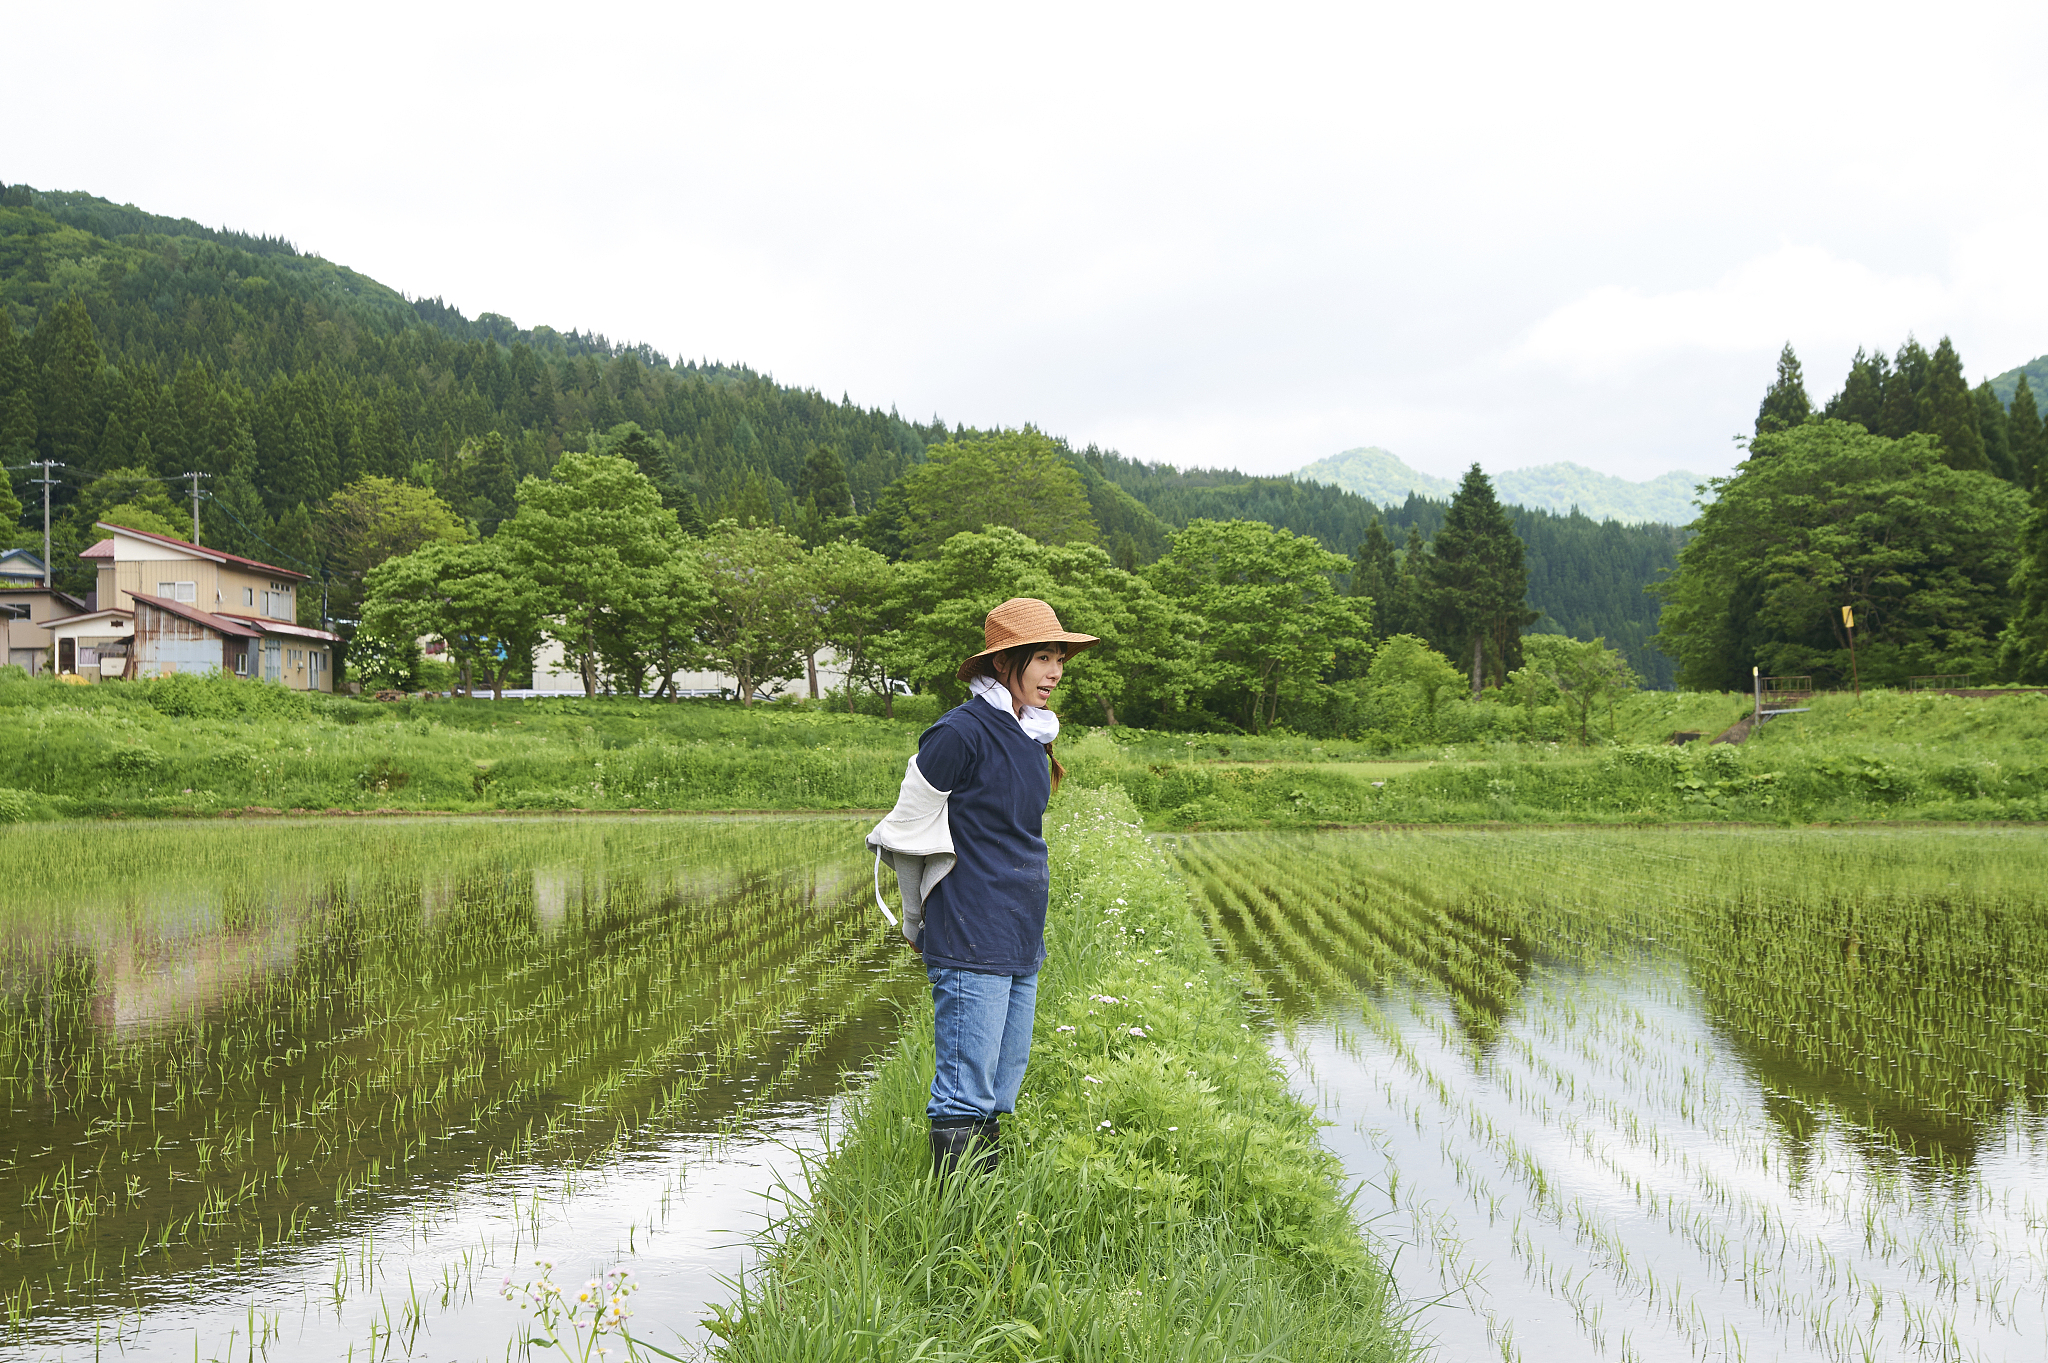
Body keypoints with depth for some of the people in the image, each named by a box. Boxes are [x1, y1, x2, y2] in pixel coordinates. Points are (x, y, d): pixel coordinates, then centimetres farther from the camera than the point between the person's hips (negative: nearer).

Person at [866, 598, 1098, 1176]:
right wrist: (921, 921, 5)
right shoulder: (960, 731, -14)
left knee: (1000, 1094, 12)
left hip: (1022, 940, 8)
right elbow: (910, 827, -7)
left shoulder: (1031, 734, 13)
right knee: (966, 1098, -6)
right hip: (972, 941, -8)